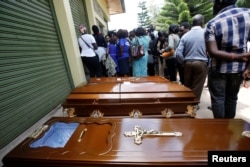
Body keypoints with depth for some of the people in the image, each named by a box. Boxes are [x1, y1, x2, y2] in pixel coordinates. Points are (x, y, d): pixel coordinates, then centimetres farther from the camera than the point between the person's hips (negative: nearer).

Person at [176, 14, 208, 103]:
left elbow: (178, 53, -4)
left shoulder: (185, 35, 2)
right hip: (201, 63, -2)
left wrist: (184, 63, 9)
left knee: (187, 86, 15)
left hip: (188, 63, 3)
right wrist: (209, 62, 8)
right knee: (197, 87, 7)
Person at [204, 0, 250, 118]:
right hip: (239, 69, 5)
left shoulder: (212, 24, -13)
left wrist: (237, 57, -17)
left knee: (218, 99, 10)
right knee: (232, 98, 20)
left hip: (219, 70, -4)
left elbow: (213, 52, -24)